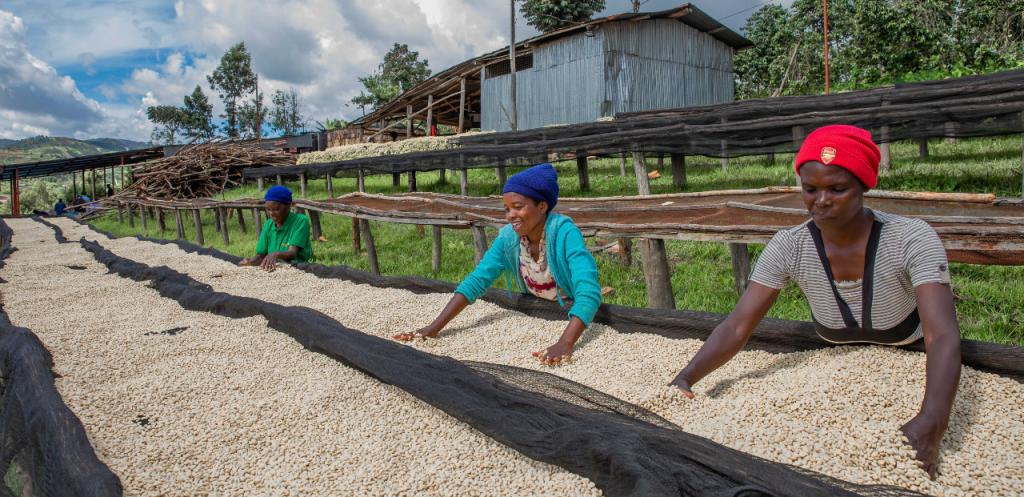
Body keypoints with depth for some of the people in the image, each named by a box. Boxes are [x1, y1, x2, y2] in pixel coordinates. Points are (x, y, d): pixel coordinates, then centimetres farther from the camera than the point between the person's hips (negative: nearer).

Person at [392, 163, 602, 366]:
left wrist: (565, 344, -52)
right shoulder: (508, 237, -12)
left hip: (576, 321, -4)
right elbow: (476, 281, -15)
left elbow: (588, 291, -37)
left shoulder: (565, 233, -27)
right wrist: (435, 327, -25)